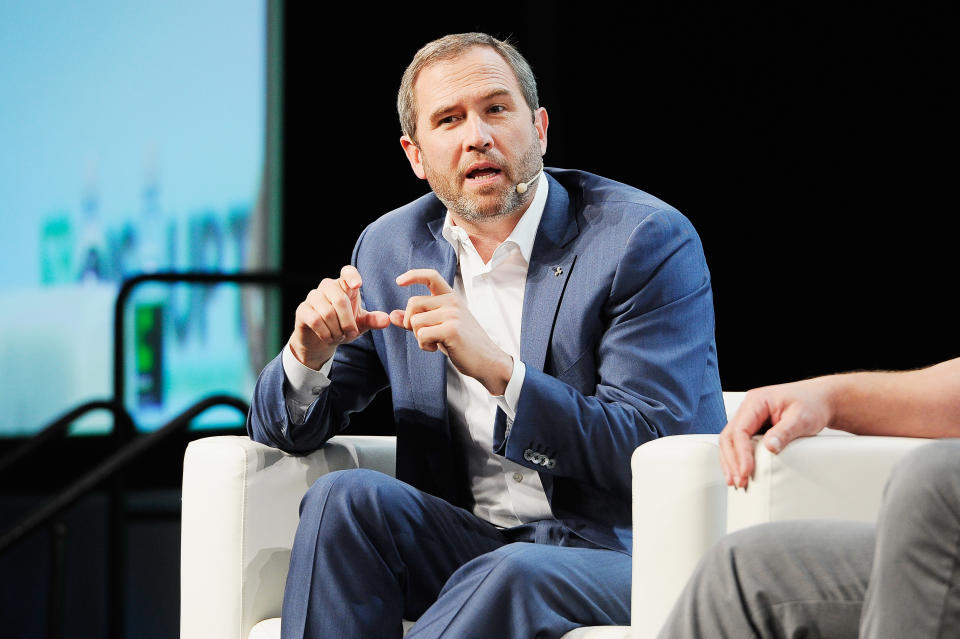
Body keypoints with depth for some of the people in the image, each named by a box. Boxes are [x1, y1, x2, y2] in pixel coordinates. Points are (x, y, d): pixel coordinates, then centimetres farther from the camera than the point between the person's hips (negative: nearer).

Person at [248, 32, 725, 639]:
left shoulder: (649, 241, -8)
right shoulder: (392, 250, 8)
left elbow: (658, 449, -16)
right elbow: (281, 430, 13)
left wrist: (497, 369, -27)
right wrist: (308, 354, -12)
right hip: (465, 545, 5)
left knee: (514, 574, -37)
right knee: (345, 497, -24)